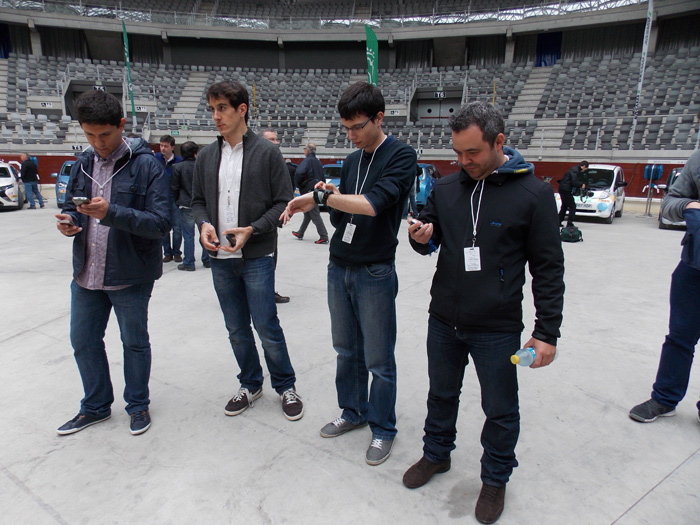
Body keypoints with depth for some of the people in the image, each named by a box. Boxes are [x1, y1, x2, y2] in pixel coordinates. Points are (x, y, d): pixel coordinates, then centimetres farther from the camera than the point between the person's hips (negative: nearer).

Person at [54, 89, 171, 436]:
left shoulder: (146, 165, -13)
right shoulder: (83, 164, 5)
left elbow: (161, 222, -19)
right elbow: (71, 208, 16)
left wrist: (112, 213, -30)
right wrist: (68, 221, -8)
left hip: (130, 276, -5)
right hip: (86, 274, 6)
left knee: (134, 342, 12)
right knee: (83, 342, 16)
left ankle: (138, 405, 35)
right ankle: (95, 407, 39)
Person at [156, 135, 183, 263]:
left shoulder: (179, 161, -2)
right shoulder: (156, 158, 3)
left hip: (175, 199, -2)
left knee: (177, 227, 0)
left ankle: (176, 252, 15)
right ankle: (167, 252, 19)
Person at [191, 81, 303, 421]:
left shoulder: (267, 153, -4)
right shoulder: (206, 156, 8)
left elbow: (283, 202, -5)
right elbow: (198, 201, 15)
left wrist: (252, 229, -18)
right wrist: (204, 223, -7)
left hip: (257, 257, -4)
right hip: (220, 259, 5)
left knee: (266, 327, 0)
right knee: (236, 330, 14)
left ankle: (285, 386, 21)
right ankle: (250, 384, 33)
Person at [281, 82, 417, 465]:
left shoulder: (400, 157, -10)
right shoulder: (351, 161, 13)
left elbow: (373, 204, -25)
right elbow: (342, 216, 13)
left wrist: (320, 196, -20)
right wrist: (331, 197, -8)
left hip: (374, 274, -6)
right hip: (339, 268, 7)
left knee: (378, 360, 5)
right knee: (347, 350, 17)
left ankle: (382, 428, 24)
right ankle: (353, 412, 36)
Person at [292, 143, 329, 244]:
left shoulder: (307, 160, -13)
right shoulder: (318, 162, 15)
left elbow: (299, 173, -28)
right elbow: (322, 177, 21)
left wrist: (297, 184, -11)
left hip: (309, 190, -9)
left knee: (315, 215, -8)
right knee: (307, 214, 18)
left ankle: (324, 237, -9)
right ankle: (300, 234, 30)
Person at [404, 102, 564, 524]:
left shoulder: (533, 193, -11)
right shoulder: (446, 188, 1)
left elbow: (549, 268, -8)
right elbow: (430, 238, 13)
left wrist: (547, 332, -10)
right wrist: (422, 238, -11)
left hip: (498, 329, -4)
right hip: (444, 322, 4)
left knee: (501, 410, 13)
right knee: (442, 395, 22)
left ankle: (496, 478, 38)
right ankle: (437, 454, 46)